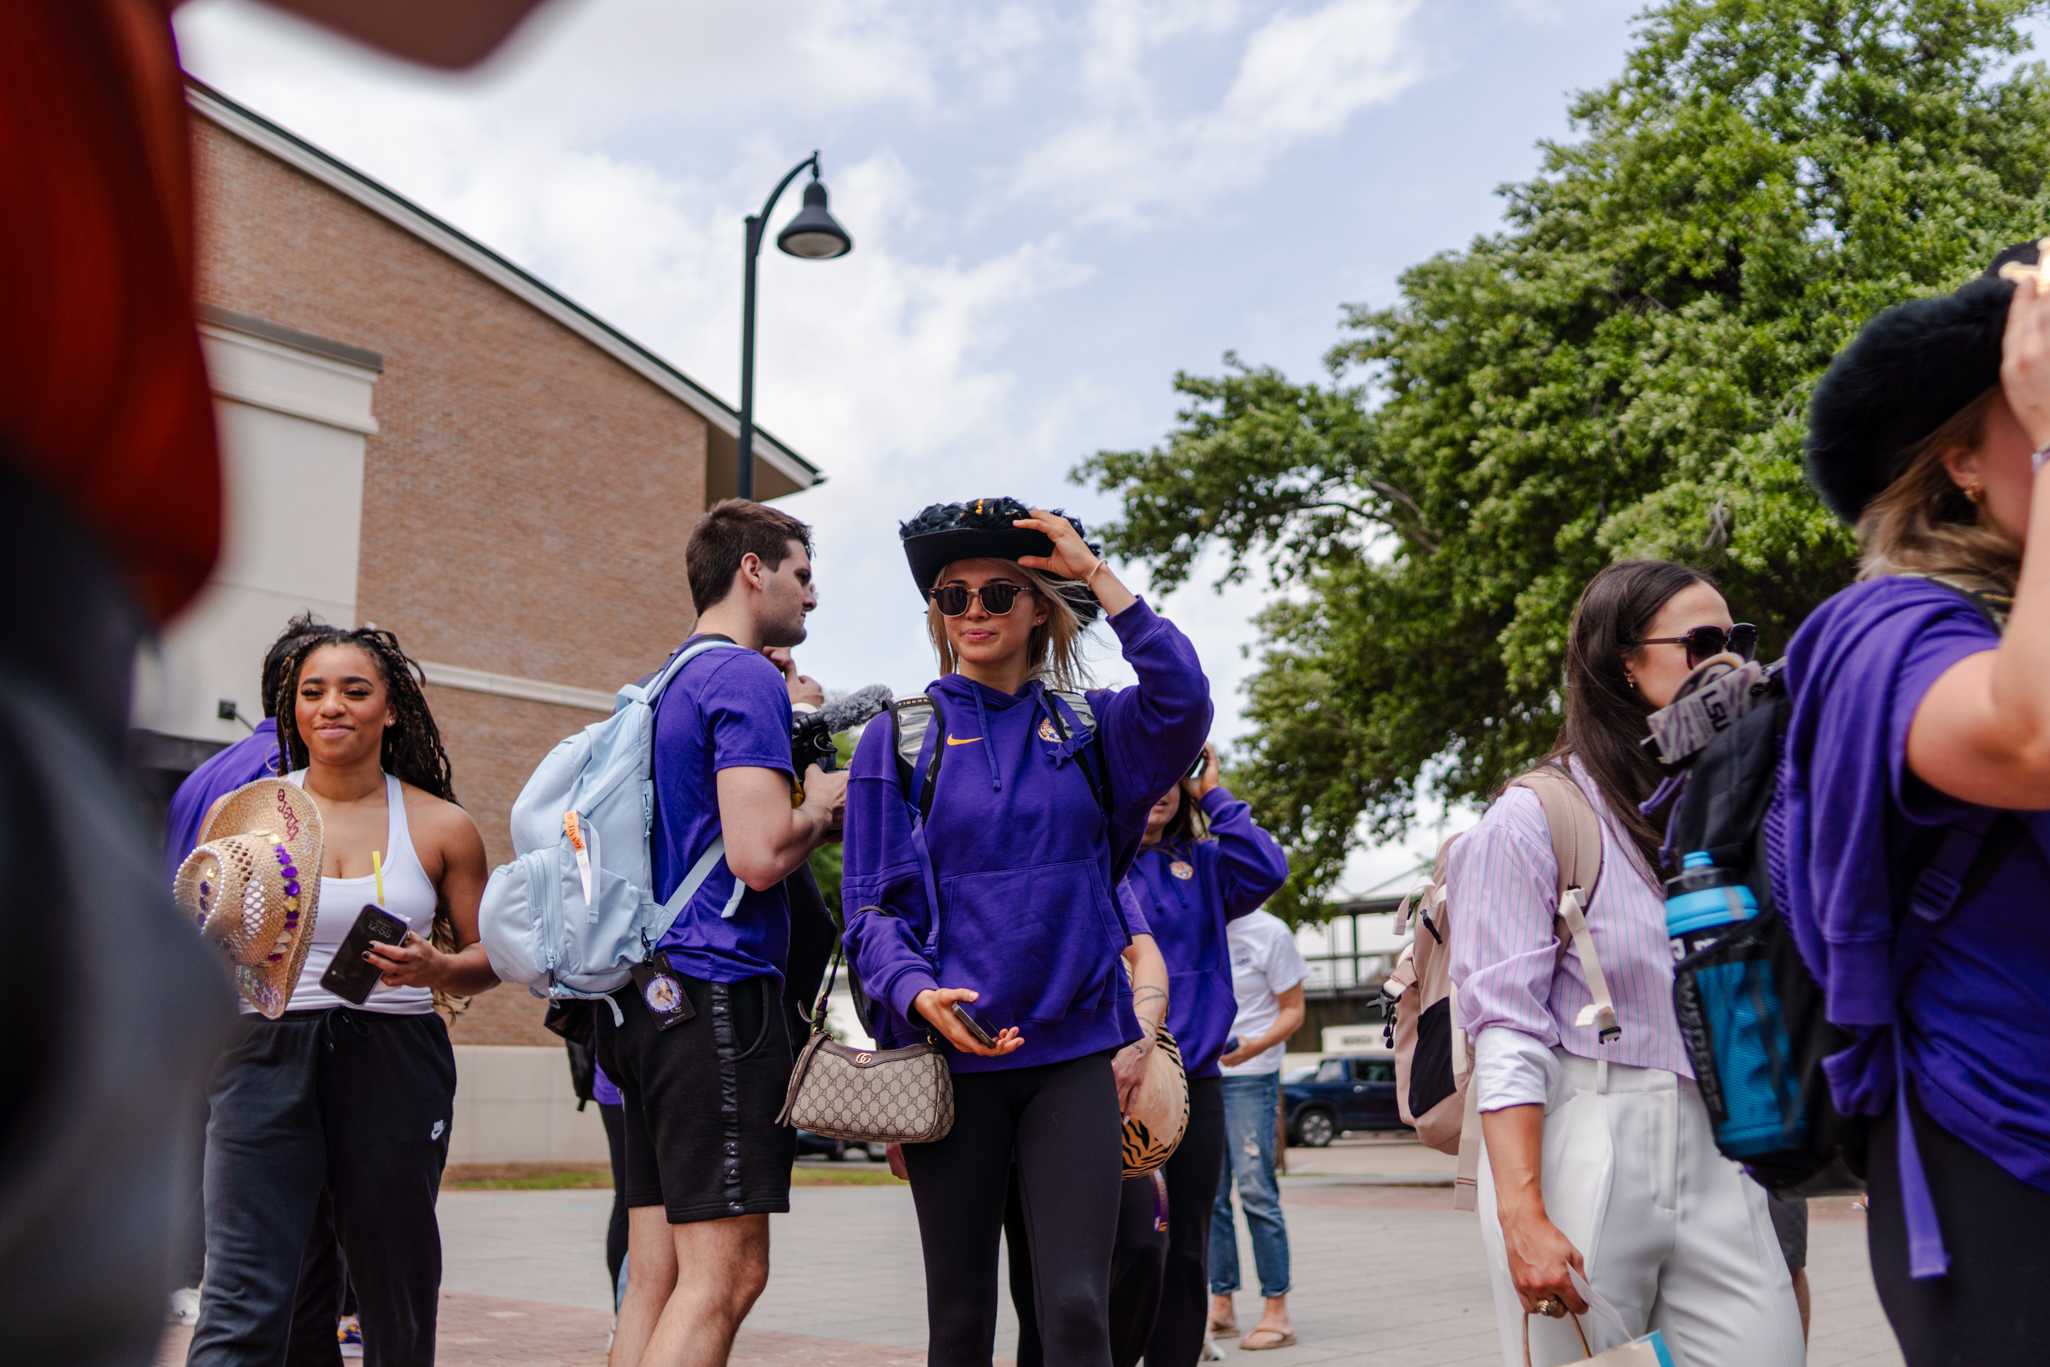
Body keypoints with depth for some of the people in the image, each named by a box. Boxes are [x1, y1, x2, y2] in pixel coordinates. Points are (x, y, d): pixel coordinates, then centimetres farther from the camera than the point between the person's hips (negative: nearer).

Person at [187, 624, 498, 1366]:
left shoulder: (442, 827, 6)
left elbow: (486, 957, 10)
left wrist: (432, 969, -11)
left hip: (395, 1062, 1)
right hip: (268, 1055, -1)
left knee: (396, 1290, 10)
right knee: (242, 1298, -10)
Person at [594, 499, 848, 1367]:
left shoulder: (667, 686, 21)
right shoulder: (748, 679, -8)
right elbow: (759, 855, -19)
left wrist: (802, 813, 20)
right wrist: (823, 806, 0)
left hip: (650, 995, 10)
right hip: (718, 990, -10)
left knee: (655, 1279, 9)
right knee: (724, 1276, -8)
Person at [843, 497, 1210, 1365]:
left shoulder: (1089, 729, 9)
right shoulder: (896, 741, 5)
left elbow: (1183, 704, -13)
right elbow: (870, 909, 0)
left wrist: (1099, 577, -12)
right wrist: (918, 994, -19)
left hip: (1071, 1055, 0)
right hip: (951, 1056, 0)